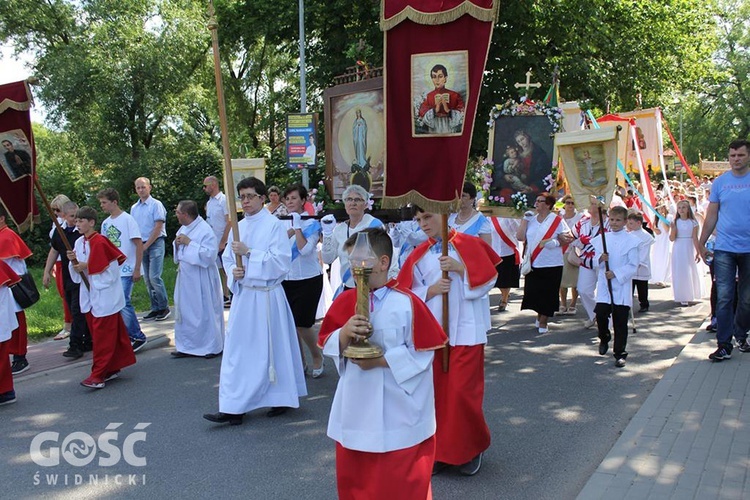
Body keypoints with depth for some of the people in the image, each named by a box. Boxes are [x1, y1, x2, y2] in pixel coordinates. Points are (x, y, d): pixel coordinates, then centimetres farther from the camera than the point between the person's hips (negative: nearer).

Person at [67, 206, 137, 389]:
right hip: (90, 296, 8)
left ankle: (98, 375, 0)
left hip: (105, 296, -8)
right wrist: (73, 261, -7)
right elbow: (76, 274, 13)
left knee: (103, 336, -3)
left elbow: (111, 268, -17)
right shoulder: (79, 243, 8)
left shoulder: (99, 242, -15)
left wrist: (87, 266, -15)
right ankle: (112, 369, 23)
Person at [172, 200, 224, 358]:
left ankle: (213, 347, 15)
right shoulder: (184, 228, 8)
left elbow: (209, 254, -25)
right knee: (185, 311, 13)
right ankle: (186, 346, 24)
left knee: (205, 311, 1)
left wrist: (189, 242, -23)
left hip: (201, 279, -8)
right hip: (186, 277, 8)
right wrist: (177, 244, -3)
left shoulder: (205, 230, -17)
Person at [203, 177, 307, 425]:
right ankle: (233, 408, 10)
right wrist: (233, 271, -5)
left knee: (272, 347, 3)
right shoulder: (238, 227, 10)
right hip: (242, 294, 6)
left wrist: (249, 252, -17)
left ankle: (281, 398, 21)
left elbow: (281, 260, -15)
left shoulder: (274, 225, -7)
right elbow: (227, 258, 16)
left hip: (267, 296, -6)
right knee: (238, 348, 5)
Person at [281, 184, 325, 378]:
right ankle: (299, 361, 24)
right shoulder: (282, 223, 6)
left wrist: (297, 226, -17)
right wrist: (288, 234, -14)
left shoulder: (311, 223, -6)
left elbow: (305, 249, -20)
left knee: (302, 324, -6)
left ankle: (317, 357, 19)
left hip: (308, 280, -4)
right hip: (286, 280, 5)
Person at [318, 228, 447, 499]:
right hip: (355, 406, 5)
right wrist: (345, 334, -18)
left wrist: (381, 360, -18)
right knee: (352, 476, 17)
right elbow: (327, 344, 3)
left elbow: (422, 351, -12)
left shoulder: (406, 303, -14)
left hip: (397, 412, -5)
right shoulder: (345, 301, 1)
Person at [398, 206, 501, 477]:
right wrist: (430, 290, -12)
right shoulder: (419, 254, 6)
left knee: (463, 390, -3)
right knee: (435, 390, 6)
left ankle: (471, 449, 19)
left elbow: (488, 280, -6)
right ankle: (440, 449, 22)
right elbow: (409, 292, 6)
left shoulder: (469, 244, -3)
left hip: (466, 330, -3)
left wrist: (460, 268, -17)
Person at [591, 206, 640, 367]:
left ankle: (620, 353, 13)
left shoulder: (631, 240, -5)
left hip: (622, 286, -3)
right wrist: (600, 259, -10)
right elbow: (596, 260, 12)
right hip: (603, 285, 3)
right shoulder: (602, 238, 7)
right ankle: (604, 338, 25)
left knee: (620, 322, 1)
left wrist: (616, 273, -16)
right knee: (601, 314, -6)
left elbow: (633, 266, -6)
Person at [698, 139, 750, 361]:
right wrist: (701, 243, 6)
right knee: (724, 298, -3)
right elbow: (711, 215, 8)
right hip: (724, 249, 0)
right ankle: (724, 345, 1)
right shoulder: (720, 182, 5)